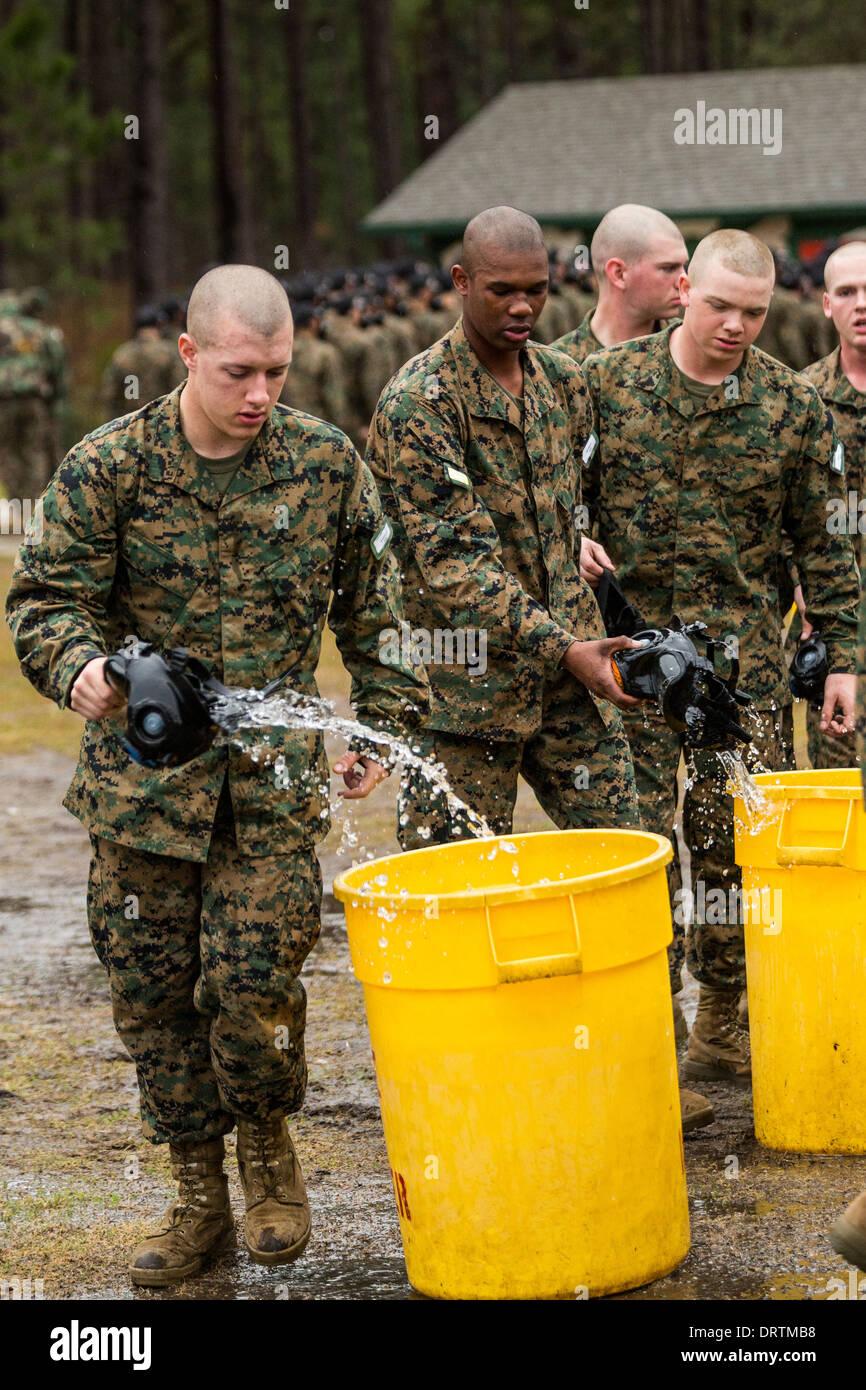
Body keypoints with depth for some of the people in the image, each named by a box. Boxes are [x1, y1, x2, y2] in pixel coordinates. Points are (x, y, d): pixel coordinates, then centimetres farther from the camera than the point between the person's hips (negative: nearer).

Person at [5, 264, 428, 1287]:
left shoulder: (325, 461, 1)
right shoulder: (108, 466, -6)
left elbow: (371, 606, 12)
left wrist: (383, 724, 10)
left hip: (276, 780, 0)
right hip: (143, 775, 0)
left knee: (255, 983, -9)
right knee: (153, 992, 5)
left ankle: (268, 1146, 21)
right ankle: (199, 1194, 22)